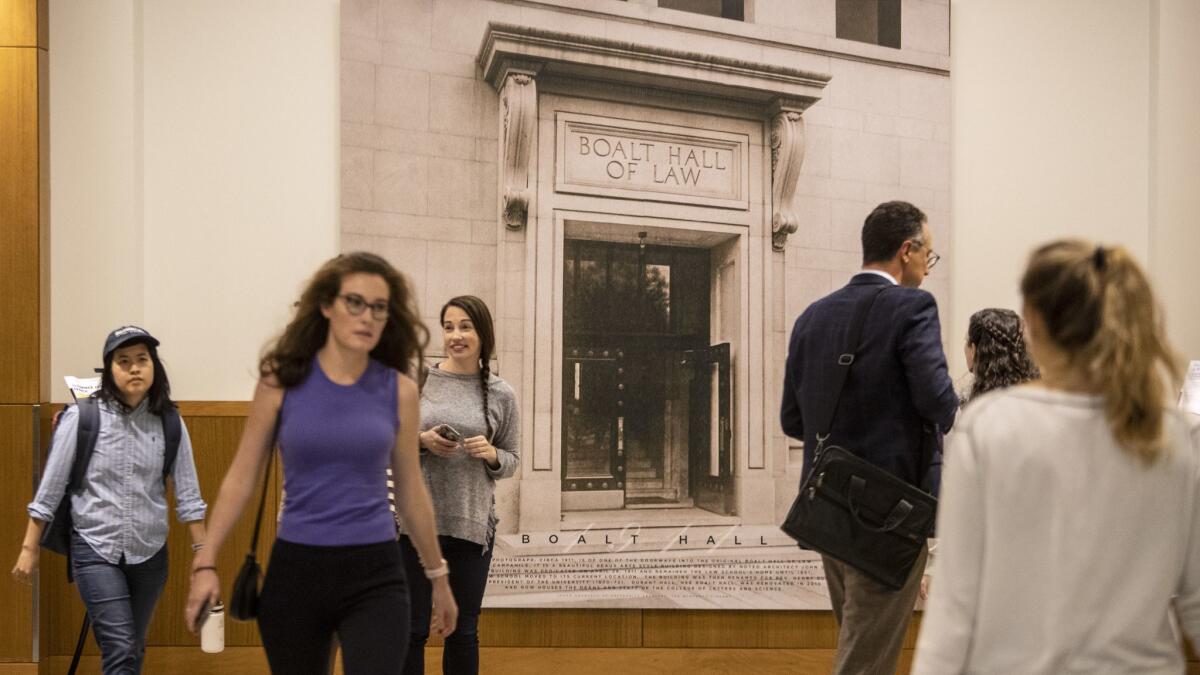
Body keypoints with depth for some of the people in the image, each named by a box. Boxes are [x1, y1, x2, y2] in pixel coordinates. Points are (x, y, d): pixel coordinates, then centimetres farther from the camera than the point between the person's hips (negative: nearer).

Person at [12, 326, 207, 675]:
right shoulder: (82, 417, -10)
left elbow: (187, 492, 0)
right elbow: (51, 486, -3)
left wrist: (202, 551, -2)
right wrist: (29, 547, -1)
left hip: (150, 553, 3)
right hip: (96, 550, -3)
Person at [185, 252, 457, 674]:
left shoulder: (398, 390, -2)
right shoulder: (282, 380, -4)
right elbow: (241, 478, 3)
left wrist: (437, 574, 14)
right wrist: (206, 562, -2)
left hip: (375, 575, 0)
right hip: (295, 570, 1)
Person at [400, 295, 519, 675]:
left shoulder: (501, 395, 2)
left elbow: (512, 461, 9)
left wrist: (491, 454, -12)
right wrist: (421, 441, -13)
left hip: (473, 525, 1)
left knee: (463, 631, 13)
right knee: (412, 629, 7)